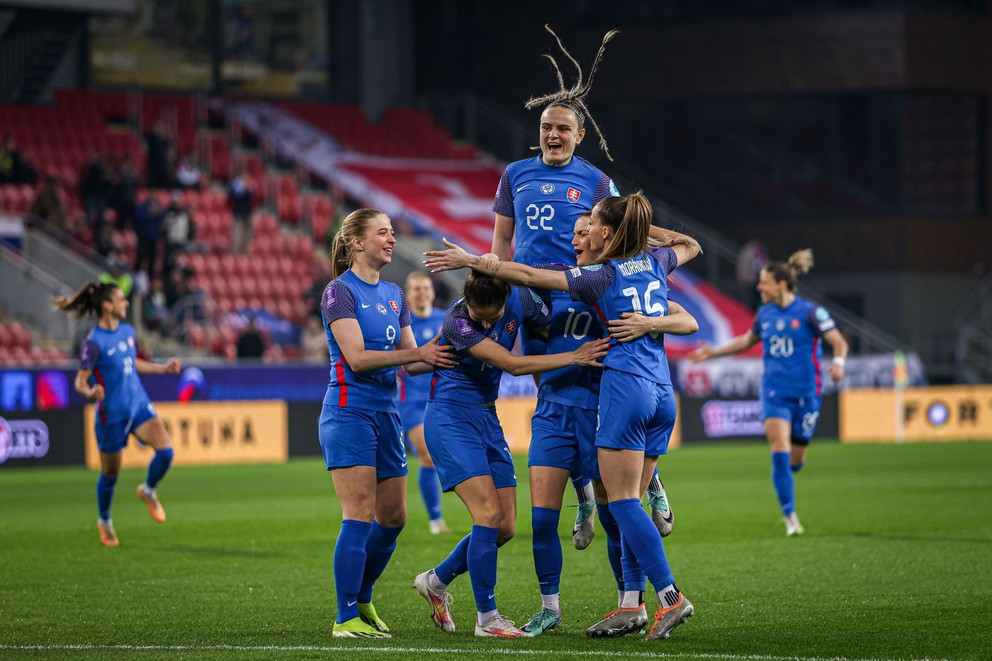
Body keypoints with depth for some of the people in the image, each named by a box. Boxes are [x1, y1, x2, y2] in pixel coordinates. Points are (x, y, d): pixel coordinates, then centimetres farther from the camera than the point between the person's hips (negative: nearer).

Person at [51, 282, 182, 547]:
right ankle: (105, 521, 34)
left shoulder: (127, 331, 5)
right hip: (112, 413, -6)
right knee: (110, 473, 8)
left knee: (165, 450, -16)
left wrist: (163, 369, 25)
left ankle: (149, 491, 15)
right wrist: (90, 393, -37)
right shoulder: (95, 342, -17)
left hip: (139, 405, 6)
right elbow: (80, 381, -16)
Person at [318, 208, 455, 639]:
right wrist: (416, 352, -21)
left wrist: (442, 357, -7)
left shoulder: (394, 294, 15)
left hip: (386, 413, 8)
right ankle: (346, 619, -9)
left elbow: (412, 362, 13)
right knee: (360, 517, -12)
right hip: (349, 412, -8)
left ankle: (361, 598, 28)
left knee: (393, 518, 9)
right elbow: (357, 357, -18)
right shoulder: (340, 291, -8)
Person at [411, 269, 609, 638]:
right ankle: (486, 618, -9)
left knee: (505, 527, 3)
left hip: (487, 416, 7)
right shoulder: (456, 322, -23)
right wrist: (574, 358, -26)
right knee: (488, 514, -17)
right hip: (450, 417, -7)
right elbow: (513, 365, -26)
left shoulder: (520, 300, -8)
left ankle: (436, 581, 24)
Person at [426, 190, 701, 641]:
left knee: (623, 501, -7)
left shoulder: (600, 277, -4)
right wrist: (640, 225, 30)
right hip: (663, 394, 7)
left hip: (625, 388, -7)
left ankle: (670, 596, -18)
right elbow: (689, 245, 36)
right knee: (628, 503, 9)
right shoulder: (655, 262, 13)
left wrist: (471, 260, 1)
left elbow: (528, 275, -6)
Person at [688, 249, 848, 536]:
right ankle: (790, 517, -9)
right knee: (779, 451, -13)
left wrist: (838, 362, -29)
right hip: (774, 391, 3)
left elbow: (839, 342, -9)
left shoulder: (809, 312, -8)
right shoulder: (765, 313, 6)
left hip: (805, 393, -3)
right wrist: (713, 352, 21)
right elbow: (746, 341, 24)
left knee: (795, 460, 5)